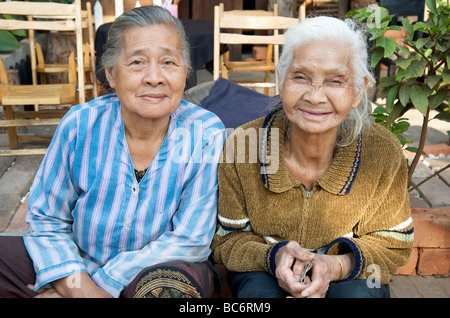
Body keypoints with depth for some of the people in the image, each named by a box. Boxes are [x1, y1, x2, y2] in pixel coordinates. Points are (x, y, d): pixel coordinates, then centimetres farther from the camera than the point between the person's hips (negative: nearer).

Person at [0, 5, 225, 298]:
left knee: (168, 284, -35)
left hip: (165, 268, -1)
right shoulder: (79, 125, -11)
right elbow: (46, 219, -1)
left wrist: (85, 287, -18)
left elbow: (188, 241, -16)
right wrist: (77, 287, -19)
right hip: (79, 263, 2)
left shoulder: (207, 135, -17)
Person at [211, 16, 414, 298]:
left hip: (351, 275, 1)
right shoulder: (242, 144, -20)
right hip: (263, 271, 0)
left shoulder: (383, 152, -19)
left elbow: (393, 243, -5)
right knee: (258, 289, -32)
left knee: (359, 293, -31)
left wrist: (337, 265, -26)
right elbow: (228, 240, -9)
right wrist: (272, 256, -31)